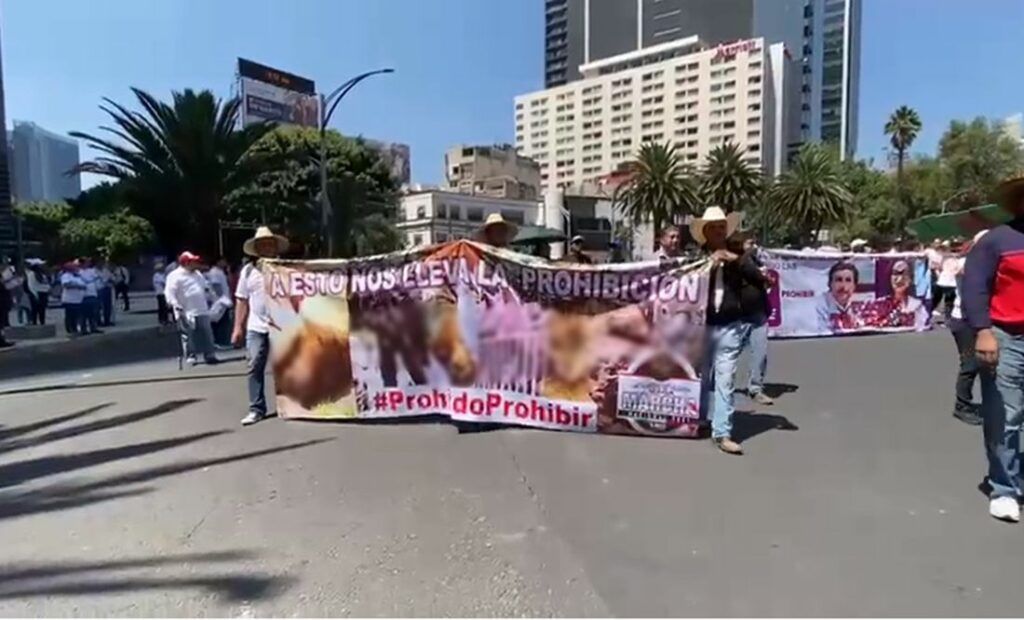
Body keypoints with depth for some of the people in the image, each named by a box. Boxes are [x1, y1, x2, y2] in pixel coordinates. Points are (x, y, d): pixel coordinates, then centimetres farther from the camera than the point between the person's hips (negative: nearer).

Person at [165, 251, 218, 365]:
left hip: (202, 310, 7)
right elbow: (170, 293, -15)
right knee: (189, 336, 0)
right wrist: (176, 306, -21)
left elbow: (205, 286, 27)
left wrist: (208, 299, 23)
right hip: (187, 313, -6)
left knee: (206, 334, 7)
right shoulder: (175, 276, -9)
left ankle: (209, 355, 14)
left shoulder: (197, 274, 15)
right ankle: (191, 356, 9)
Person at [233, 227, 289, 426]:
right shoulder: (248, 271, 7)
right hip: (256, 328, 2)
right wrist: (238, 327, 3)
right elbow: (242, 301, 9)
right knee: (255, 367, 1)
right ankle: (256, 409, 8)